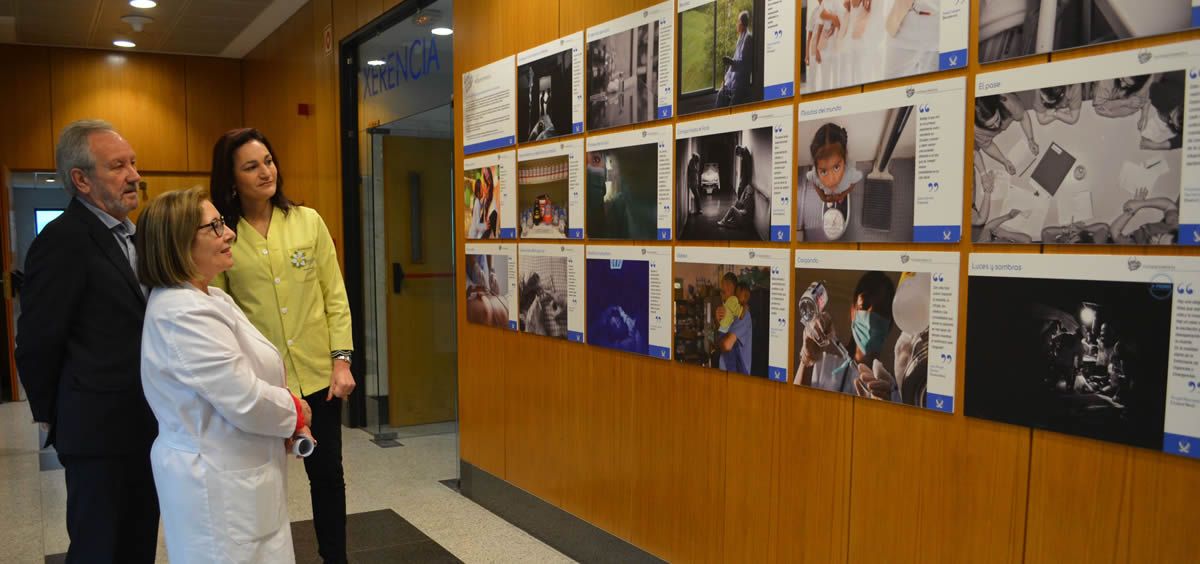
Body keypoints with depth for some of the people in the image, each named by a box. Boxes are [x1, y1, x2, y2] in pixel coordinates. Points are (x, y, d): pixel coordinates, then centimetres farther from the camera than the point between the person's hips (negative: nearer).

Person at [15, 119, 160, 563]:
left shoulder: (132, 235, 11)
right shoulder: (63, 240, -16)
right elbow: (37, 343, -15)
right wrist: (52, 419, -2)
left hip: (144, 426, 8)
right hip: (101, 431, -7)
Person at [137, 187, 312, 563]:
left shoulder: (209, 298, 9)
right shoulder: (184, 314, -24)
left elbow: (243, 377, 14)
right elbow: (245, 400, -26)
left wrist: (287, 416, -3)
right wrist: (296, 412, -8)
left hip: (232, 474, 10)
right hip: (218, 484, -10)